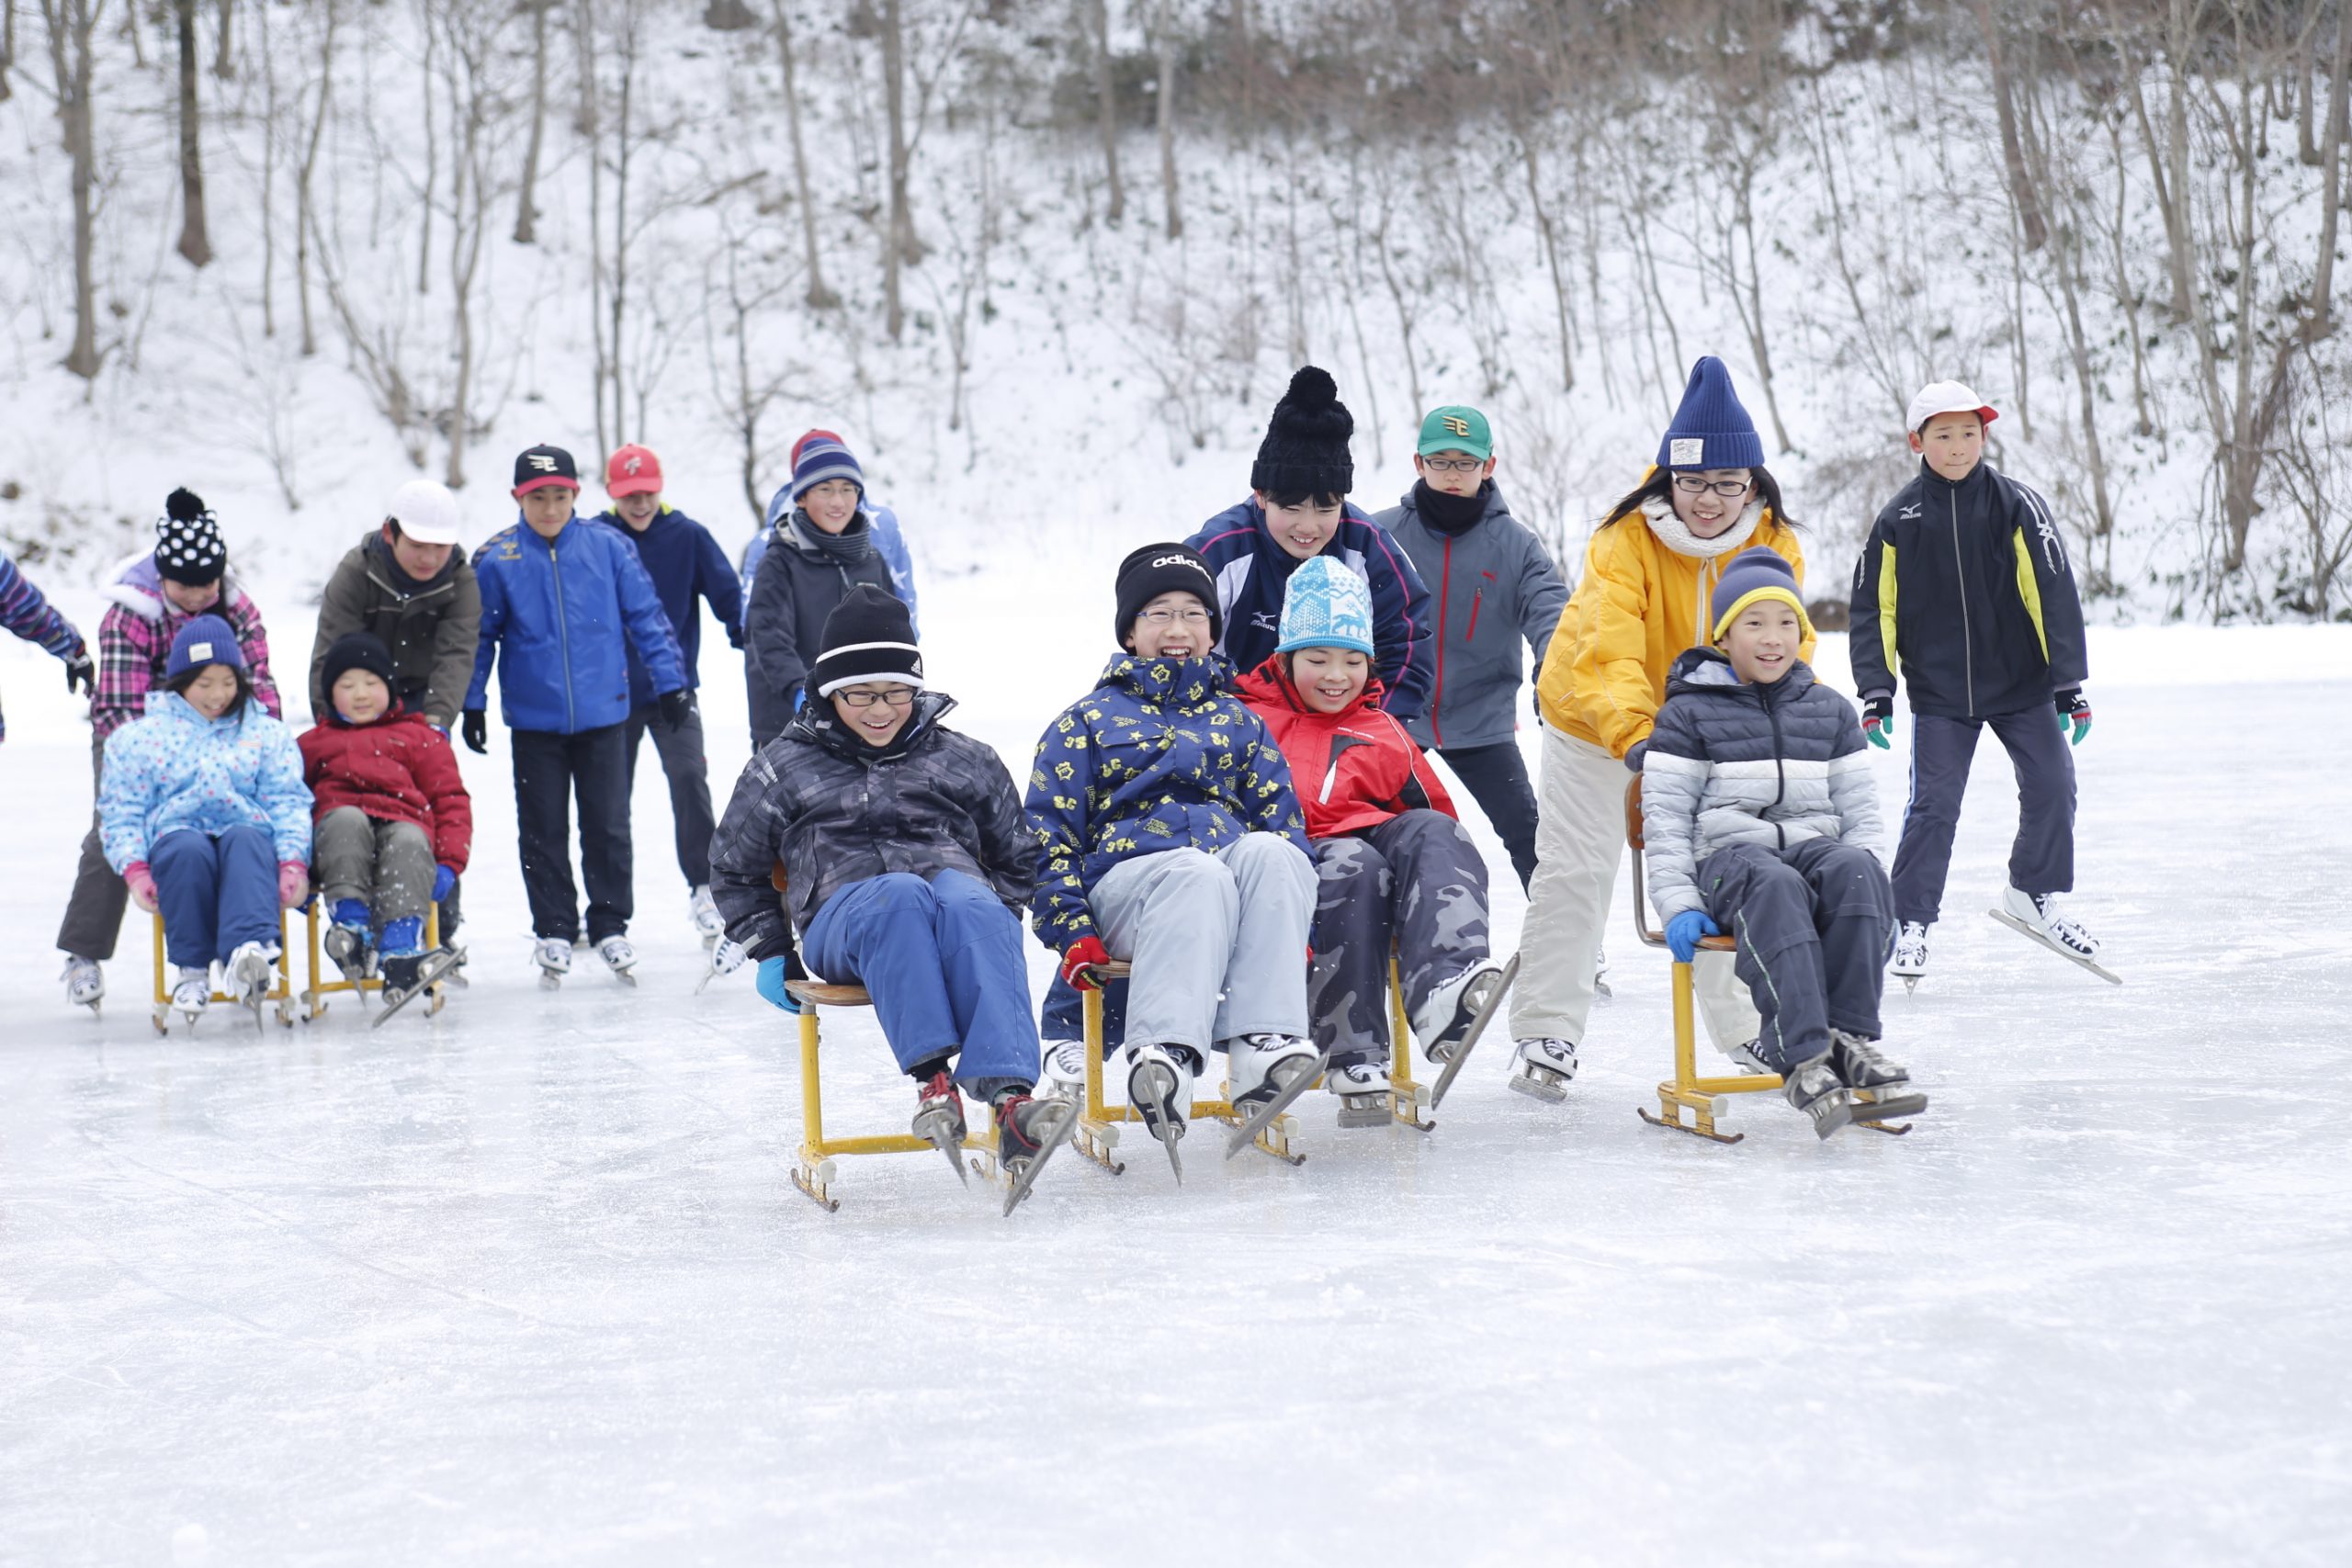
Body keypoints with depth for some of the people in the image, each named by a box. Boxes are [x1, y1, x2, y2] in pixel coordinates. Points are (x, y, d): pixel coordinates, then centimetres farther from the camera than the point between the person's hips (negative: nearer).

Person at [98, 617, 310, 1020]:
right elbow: (120, 812, 13)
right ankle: (192, 968, -29)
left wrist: (294, 862, -8)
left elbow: (288, 803, 11)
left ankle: (249, 952, -63)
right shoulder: (138, 737, 19)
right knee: (188, 849, -38)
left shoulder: (267, 733, 21)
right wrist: (134, 869, -6)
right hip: (176, 833, 0)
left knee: (247, 841, -39)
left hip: (248, 836, 0)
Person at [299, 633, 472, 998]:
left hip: (403, 823, -1)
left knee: (410, 843, -37)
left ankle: (400, 943, -52)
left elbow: (451, 800, 17)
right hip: (338, 828, 1)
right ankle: (350, 924, -46)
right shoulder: (312, 744, 31)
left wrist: (449, 863, 0)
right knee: (347, 819, -36)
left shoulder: (420, 737, 26)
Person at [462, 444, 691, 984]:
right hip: (534, 719, 0)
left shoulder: (608, 549, -2)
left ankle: (610, 927, 18)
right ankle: (554, 932, 18)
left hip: (604, 714, 0)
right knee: (544, 832, 8)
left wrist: (671, 681, 4)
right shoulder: (496, 560, -3)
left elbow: (646, 617, 4)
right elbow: (479, 636, 5)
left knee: (609, 828, 5)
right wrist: (472, 704, 4)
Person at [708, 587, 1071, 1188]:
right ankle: (932, 1078, -52)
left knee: (967, 901, -39)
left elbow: (1018, 859, 28)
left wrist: (995, 924, 11)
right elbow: (734, 869, 26)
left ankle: (1011, 1096, -57)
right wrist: (769, 954, 16)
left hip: (960, 894, 1)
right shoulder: (785, 767, 19)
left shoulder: (966, 762, 21)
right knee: (901, 894, -39)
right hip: (844, 910, -1)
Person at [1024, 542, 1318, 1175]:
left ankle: (1262, 1041, -48)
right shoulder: (1088, 721, 18)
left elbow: (1284, 821, 21)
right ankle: (1165, 1053, -59)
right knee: (1200, 873, -39)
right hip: (1126, 877, -2)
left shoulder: (1239, 721, 28)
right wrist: (1073, 932, -7)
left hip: (1237, 869, 3)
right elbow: (1048, 839, 10)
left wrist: (1291, 923, 2)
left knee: (1269, 855, -34)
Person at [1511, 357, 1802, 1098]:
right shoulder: (1625, 542, -28)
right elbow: (1607, 653, -38)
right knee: (1575, 871, -5)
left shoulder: (1774, 546, -13)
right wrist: (1632, 733, -53)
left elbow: (1784, 648, -12)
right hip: (1593, 720, -4)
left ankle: (1748, 1027, 23)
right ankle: (1545, 1035, 3)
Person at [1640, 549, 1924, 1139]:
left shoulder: (1829, 712, 17)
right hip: (1727, 856, -3)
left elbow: (1859, 808, 15)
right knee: (1776, 889, -39)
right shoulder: (1689, 713, 6)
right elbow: (1663, 815, 1)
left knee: (1854, 871, -33)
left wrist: (1868, 892, -3)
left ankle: (1850, 1038, -33)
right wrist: (1679, 905, -11)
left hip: (1814, 845, 4)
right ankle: (1801, 1058, -49)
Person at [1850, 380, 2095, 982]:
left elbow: (2054, 595, -5)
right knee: (1933, 804, -6)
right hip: (1939, 694, -1)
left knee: (2052, 785, -3)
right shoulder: (1899, 520, -3)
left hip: (2022, 684, 1)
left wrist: (2070, 684, -8)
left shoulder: (2017, 505, -5)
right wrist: (1876, 692, -5)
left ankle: (2033, 893, 20)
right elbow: (1874, 609, 2)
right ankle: (1910, 921, 5)